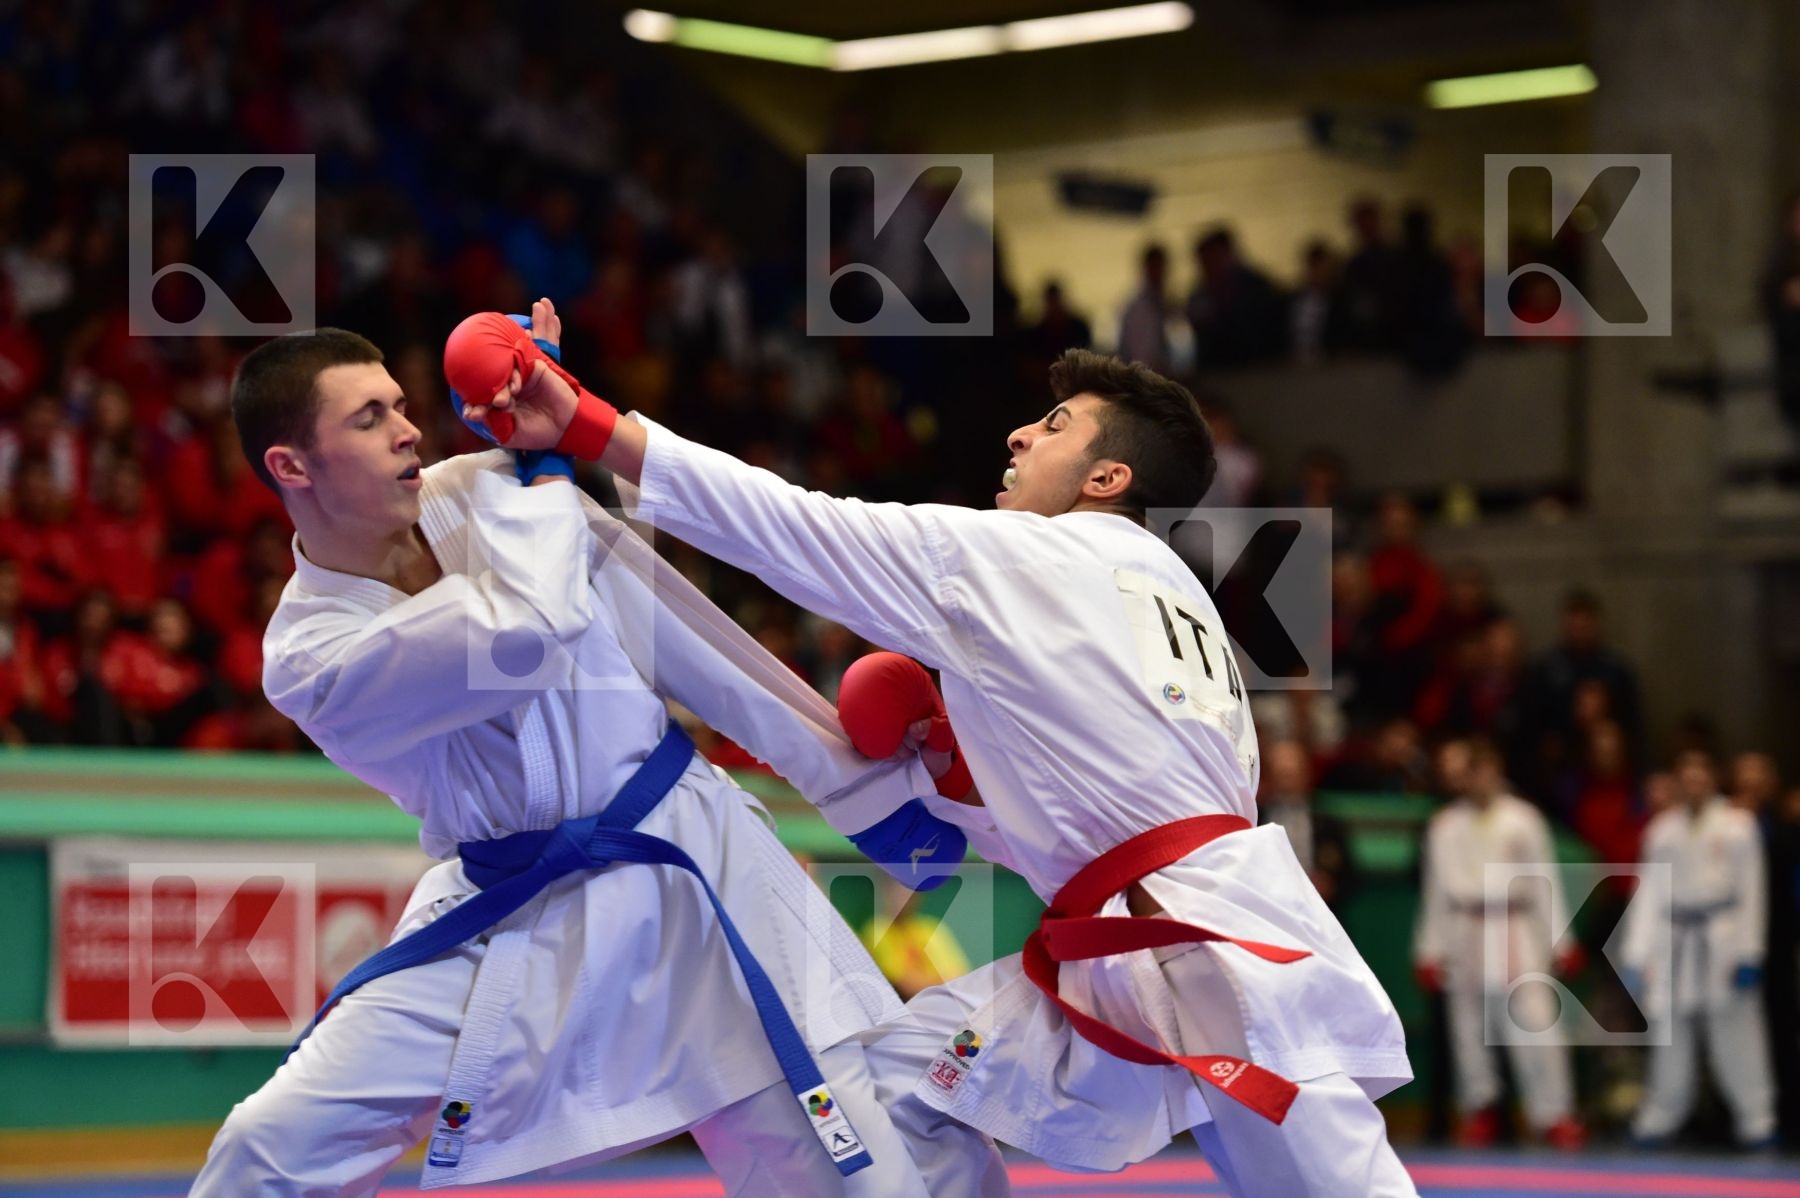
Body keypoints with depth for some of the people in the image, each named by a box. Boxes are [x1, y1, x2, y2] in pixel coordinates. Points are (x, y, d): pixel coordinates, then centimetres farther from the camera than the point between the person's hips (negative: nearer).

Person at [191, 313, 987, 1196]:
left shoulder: (478, 493, -6)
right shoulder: (308, 659, -16)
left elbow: (676, 630, 0)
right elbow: (531, 635, -33)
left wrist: (858, 779, 1)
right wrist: (541, 461, -18)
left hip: (688, 856, 2)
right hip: (510, 923, -2)